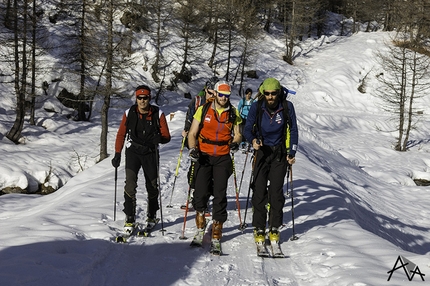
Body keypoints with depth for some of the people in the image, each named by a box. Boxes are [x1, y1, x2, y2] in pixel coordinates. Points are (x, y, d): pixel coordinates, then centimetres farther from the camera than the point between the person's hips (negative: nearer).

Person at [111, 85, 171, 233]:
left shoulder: (158, 114, -6)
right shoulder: (129, 114, -3)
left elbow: (166, 136, -4)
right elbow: (121, 134, 6)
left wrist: (158, 139, -26)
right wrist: (117, 154, 1)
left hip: (151, 153, 1)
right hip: (133, 151, 0)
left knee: (152, 186, 11)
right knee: (130, 184, -16)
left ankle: (152, 215, 33)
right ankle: (129, 219, -11)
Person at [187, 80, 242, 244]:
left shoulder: (234, 113, 6)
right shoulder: (203, 110, 3)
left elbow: (237, 134, 10)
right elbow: (192, 133, 3)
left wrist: (236, 142, -12)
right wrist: (193, 149, -13)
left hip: (223, 157, 1)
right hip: (203, 156, 0)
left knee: (220, 193, -4)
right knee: (201, 190, -6)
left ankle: (217, 226, 7)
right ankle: (200, 212, 24)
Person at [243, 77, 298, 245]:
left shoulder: (287, 107, -6)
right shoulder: (256, 107, -7)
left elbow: (293, 130, 3)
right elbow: (248, 129, -4)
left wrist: (292, 153, -4)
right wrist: (253, 140, -26)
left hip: (280, 153, 0)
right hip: (261, 151, 0)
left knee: (276, 191, -2)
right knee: (259, 191, -5)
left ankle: (274, 229, 9)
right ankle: (259, 229, 4)